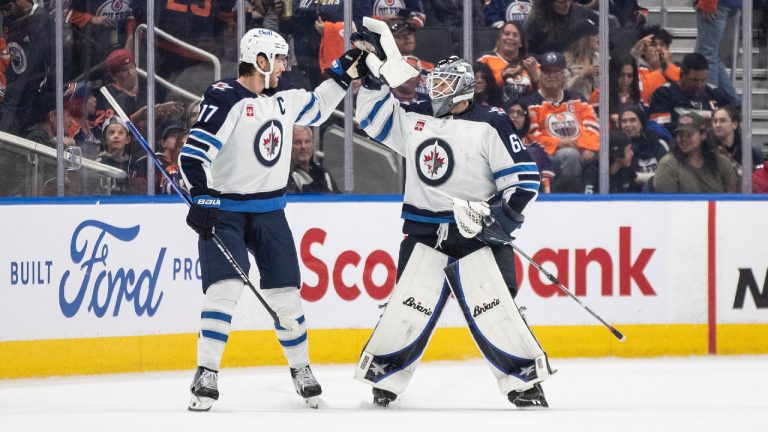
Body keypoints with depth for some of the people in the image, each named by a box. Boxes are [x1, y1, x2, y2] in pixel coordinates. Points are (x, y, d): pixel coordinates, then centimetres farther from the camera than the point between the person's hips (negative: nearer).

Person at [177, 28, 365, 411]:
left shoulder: (283, 98, 8)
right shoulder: (225, 99, -16)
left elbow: (317, 108, 28)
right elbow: (194, 154, -20)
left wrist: (344, 71, 20)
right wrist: (201, 199, -28)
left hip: (270, 212, 6)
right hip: (224, 210, -6)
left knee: (285, 292, 7)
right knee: (225, 289, -19)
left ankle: (301, 369, 23)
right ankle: (206, 376, -16)